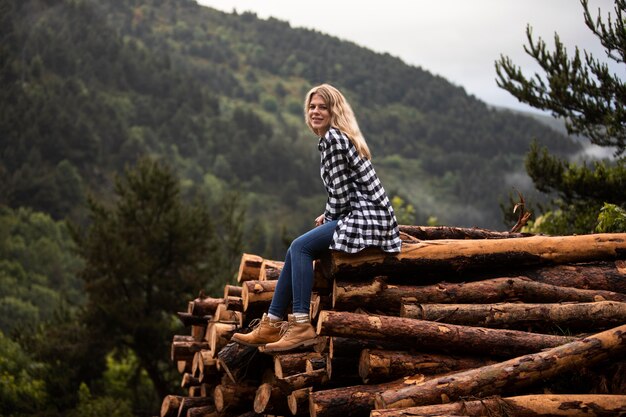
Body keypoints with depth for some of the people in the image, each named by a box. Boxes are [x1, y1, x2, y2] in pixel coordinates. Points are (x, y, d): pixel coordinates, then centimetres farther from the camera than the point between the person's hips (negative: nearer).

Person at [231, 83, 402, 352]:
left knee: (301, 247, -13)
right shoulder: (341, 137, 21)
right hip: (364, 217, 10)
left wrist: (328, 217, 1)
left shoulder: (333, 137, -11)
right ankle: (272, 324, 6)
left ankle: (302, 326, -17)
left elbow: (341, 194, -15)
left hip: (366, 219, -10)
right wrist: (328, 218, 11)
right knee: (298, 248, 7)